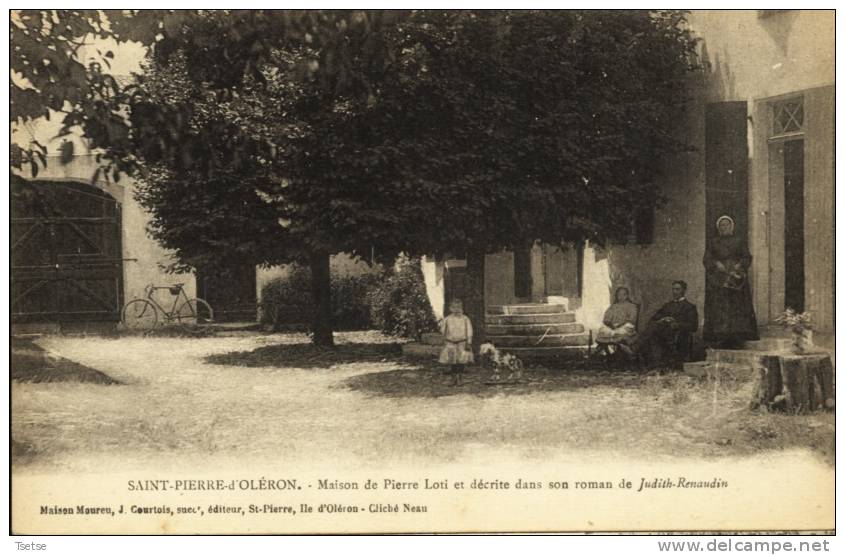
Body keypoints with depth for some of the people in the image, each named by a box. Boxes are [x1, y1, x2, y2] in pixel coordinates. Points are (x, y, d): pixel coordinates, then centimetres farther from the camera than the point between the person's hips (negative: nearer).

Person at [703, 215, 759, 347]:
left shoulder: (739, 241, 14)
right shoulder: (712, 242, 14)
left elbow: (747, 257, 7)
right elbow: (707, 259, 6)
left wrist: (739, 265, -11)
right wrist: (716, 264, -13)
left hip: (736, 276, 0)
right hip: (717, 278, 0)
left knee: (737, 305, -8)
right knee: (719, 306, -10)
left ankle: (736, 337, -10)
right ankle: (721, 337, -12)